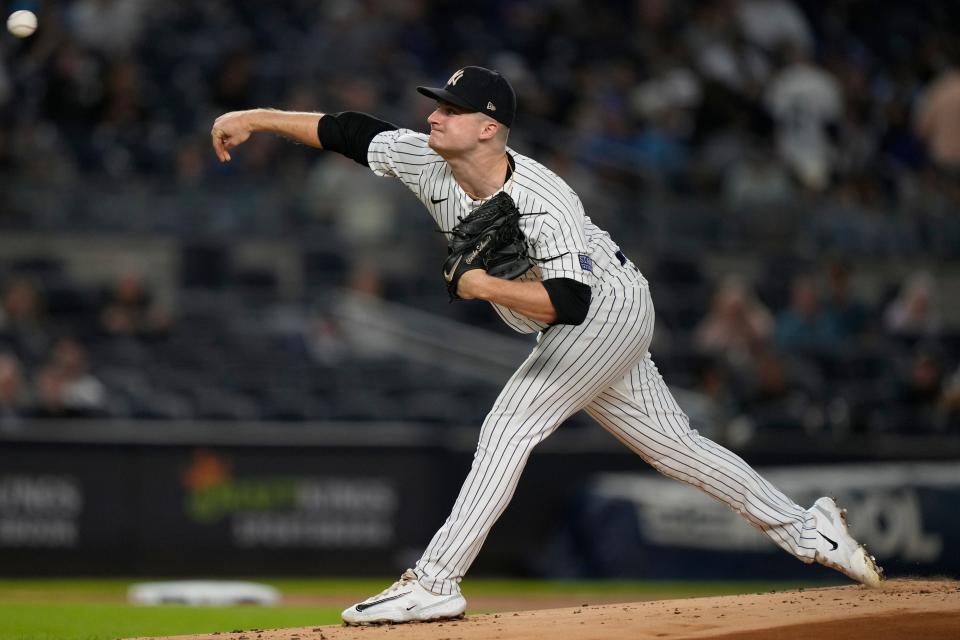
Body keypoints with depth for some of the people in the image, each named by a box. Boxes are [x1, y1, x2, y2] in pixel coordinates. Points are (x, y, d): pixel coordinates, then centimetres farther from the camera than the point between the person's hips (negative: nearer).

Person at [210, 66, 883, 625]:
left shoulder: (544, 203, -32)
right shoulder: (429, 161, -12)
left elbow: (568, 302, -36)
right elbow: (352, 131, -5)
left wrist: (483, 285, -37)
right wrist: (255, 118, -7)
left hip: (611, 307, -9)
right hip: (583, 327, 9)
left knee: (509, 427, -19)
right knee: (671, 443, 13)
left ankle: (435, 584, -22)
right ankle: (804, 527, 23)